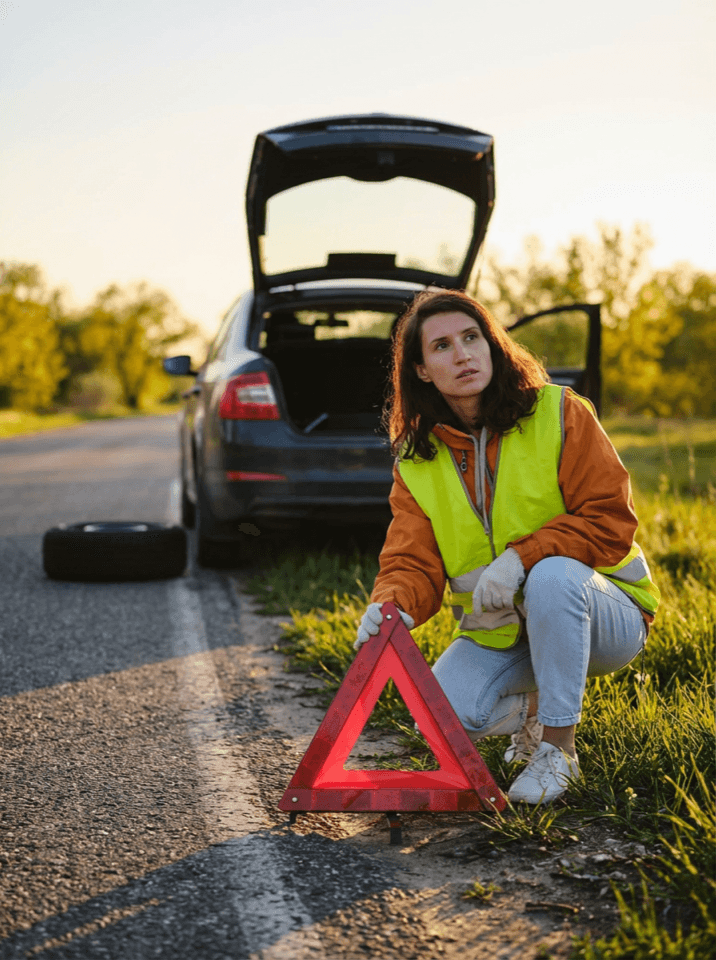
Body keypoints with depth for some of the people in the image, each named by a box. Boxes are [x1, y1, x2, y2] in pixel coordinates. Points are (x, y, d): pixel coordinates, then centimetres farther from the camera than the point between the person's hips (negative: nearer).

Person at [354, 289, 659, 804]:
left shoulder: (558, 413, -10)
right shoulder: (416, 462, 1)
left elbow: (611, 520, -16)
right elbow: (412, 563, -6)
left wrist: (521, 557, -29)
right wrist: (393, 606, -30)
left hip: (604, 614, -3)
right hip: (498, 634, 4)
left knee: (552, 575, -37)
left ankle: (559, 748, -19)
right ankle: (538, 708, 13)